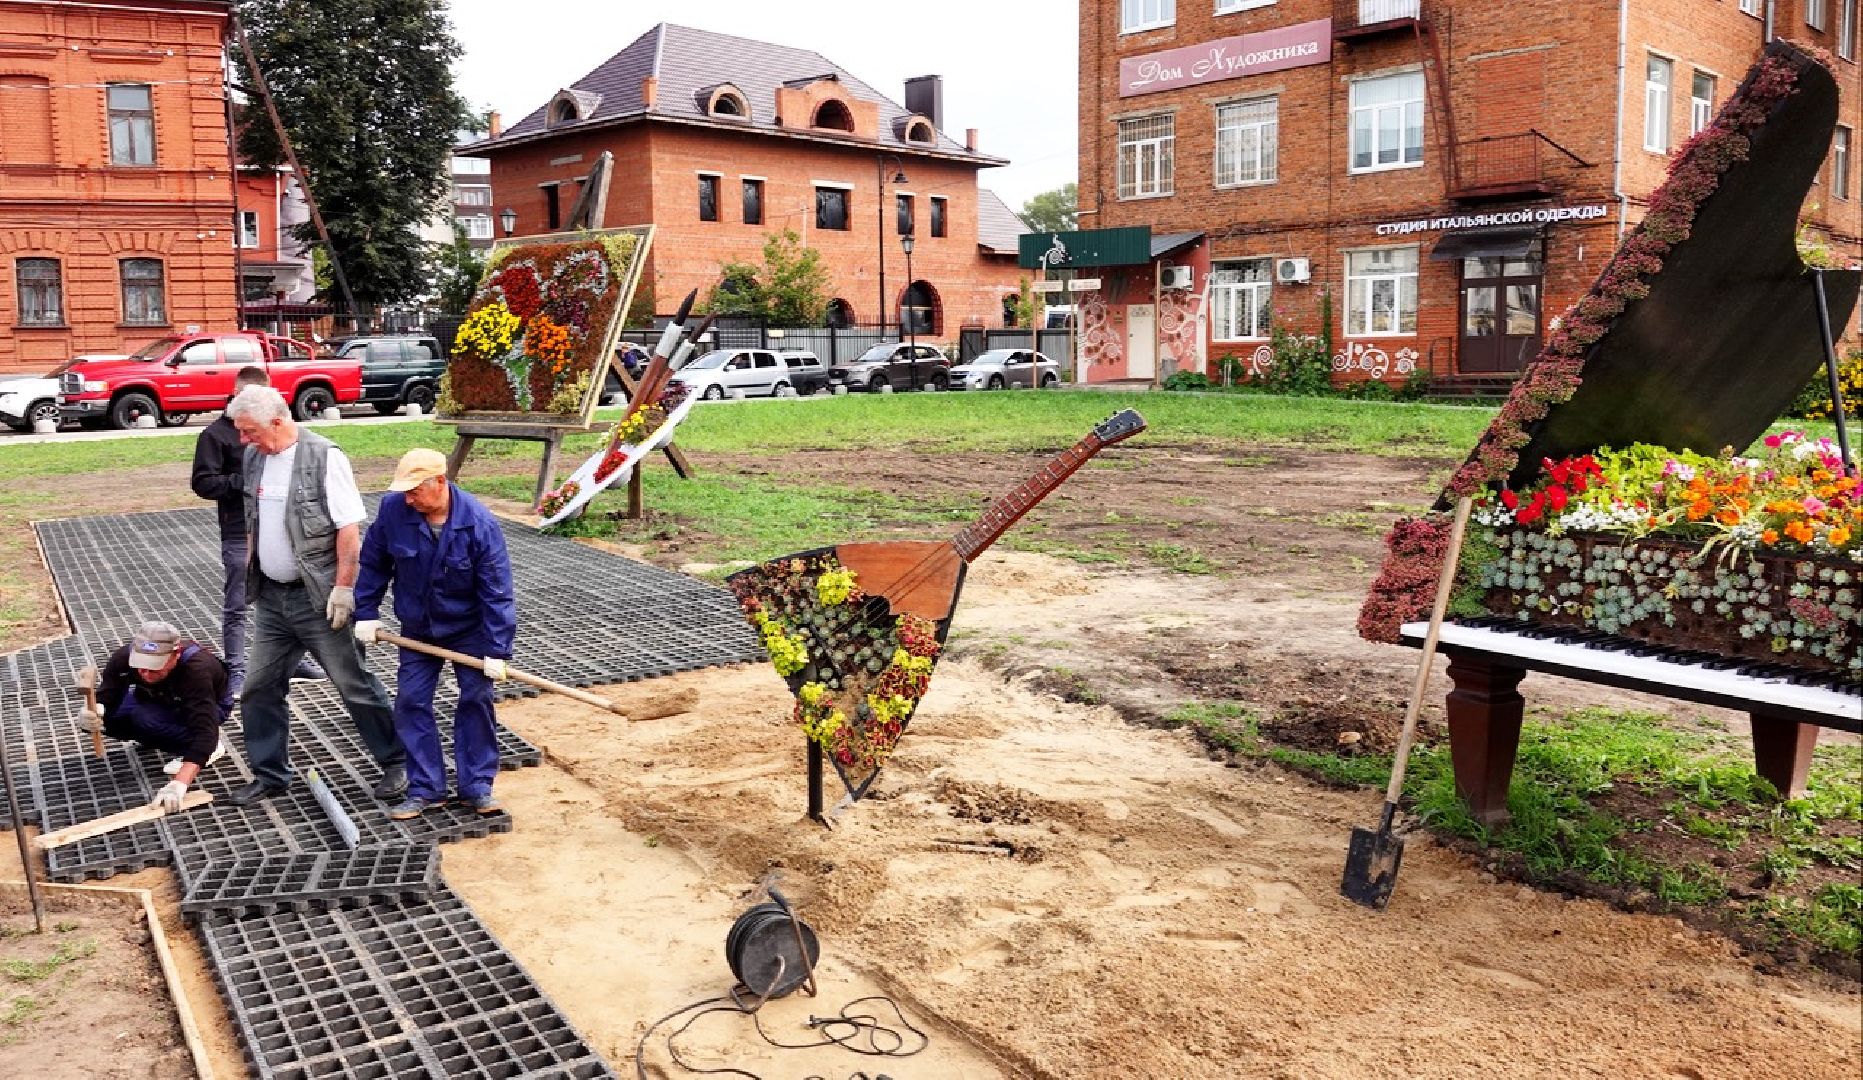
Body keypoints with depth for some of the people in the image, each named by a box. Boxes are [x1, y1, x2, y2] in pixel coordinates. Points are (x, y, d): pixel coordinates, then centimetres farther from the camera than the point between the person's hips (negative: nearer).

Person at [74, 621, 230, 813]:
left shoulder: (196, 667, -40)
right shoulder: (124, 657, -26)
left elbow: (203, 731, -45)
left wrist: (179, 784, -55)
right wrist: (94, 712, -50)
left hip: (211, 705, -6)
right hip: (159, 700, 6)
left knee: (146, 719, -32)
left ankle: (212, 746, -10)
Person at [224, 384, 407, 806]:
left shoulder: (324, 458, -15)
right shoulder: (254, 457, 8)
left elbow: (349, 529, -17)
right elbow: (254, 526, 18)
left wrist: (343, 587, -19)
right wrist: (249, 577, 16)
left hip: (317, 598, -7)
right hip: (271, 597, 7)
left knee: (355, 684, 1)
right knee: (258, 688, 11)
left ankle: (396, 763, 14)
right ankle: (269, 775, 25)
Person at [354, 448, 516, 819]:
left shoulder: (479, 523, -24)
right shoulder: (393, 509, -18)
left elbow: (496, 592, -20)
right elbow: (373, 563, 0)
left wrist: (497, 651, -20)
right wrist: (366, 613, 0)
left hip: (468, 629, -2)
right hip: (417, 629, 3)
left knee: (476, 701, -1)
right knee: (411, 704, 2)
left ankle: (477, 786, 11)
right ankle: (425, 789, 12)